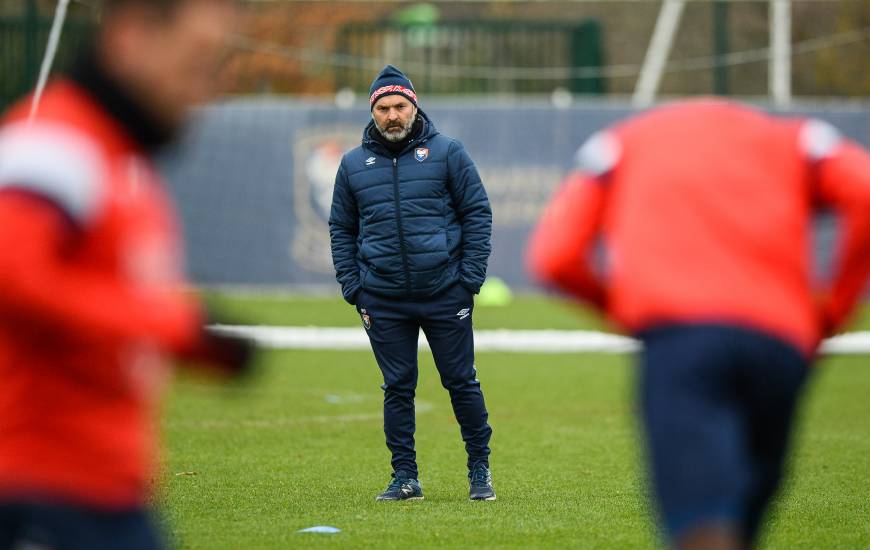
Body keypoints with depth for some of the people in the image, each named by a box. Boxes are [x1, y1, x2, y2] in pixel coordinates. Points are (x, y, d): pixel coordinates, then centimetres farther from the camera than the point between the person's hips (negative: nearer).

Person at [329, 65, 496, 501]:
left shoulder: (447, 153, 2)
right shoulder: (354, 165, 9)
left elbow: (478, 215, 3)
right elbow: (341, 230, 14)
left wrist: (470, 279, -4)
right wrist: (353, 289, 5)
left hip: (445, 294, -2)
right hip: (384, 301, 2)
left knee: (461, 382, 2)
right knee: (398, 388, 4)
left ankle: (480, 469, 15)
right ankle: (405, 478, 10)